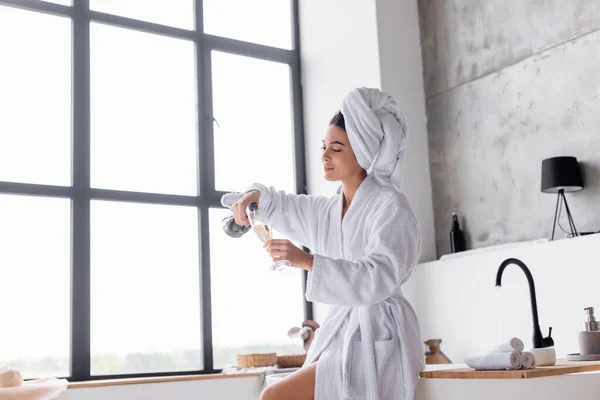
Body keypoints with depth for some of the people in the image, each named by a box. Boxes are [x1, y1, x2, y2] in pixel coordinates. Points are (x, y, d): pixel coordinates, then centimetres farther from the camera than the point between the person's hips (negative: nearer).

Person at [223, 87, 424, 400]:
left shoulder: (390, 206, -11)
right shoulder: (329, 210, 12)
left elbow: (380, 275, -25)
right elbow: (285, 207, 28)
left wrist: (307, 261, -34)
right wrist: (254, 195, 5)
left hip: (377, 340, -8)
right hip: (343, 331, 8)